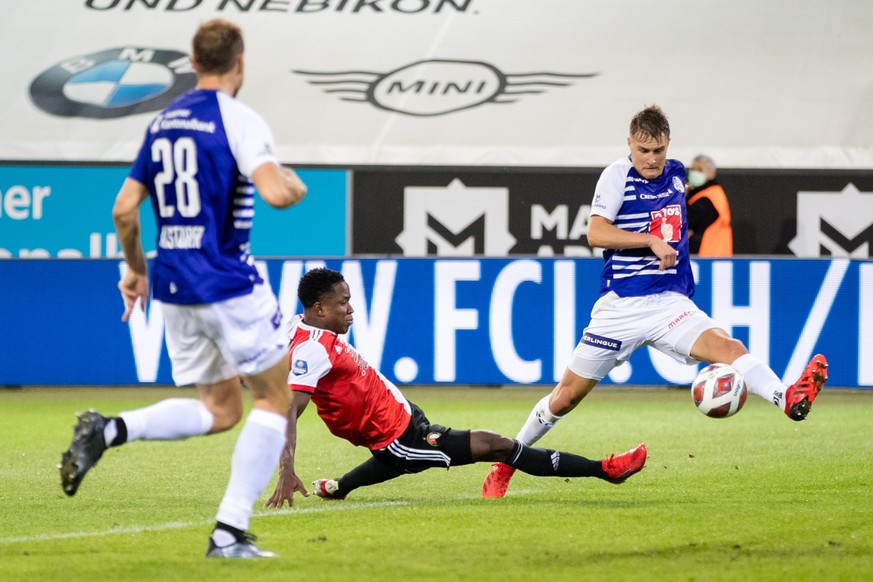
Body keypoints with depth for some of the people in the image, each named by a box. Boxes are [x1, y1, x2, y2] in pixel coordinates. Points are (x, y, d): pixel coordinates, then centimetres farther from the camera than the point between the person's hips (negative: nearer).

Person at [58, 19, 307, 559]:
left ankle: (108, 431, -6)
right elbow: (274, 191, -24)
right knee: (274, 397, 7)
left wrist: (136, 268, 27)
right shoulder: (239, 119, -10)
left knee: (221, 409, 17)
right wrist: (296, 187, 0)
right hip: (230, 284, -7)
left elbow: (124, 209, 12)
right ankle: (230, 531, -1)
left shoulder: (163, 123, 12)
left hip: (174, 289, 7)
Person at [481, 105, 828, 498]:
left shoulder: (676, 175, 10)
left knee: (726, 347, -24)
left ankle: (790, 400, -48)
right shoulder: (618, 175, -6)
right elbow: (596, 233, -20)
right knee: (569, 393, 4)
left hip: (670, 303, 3)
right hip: (620, 304, -3)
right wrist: (651, 241, -26)